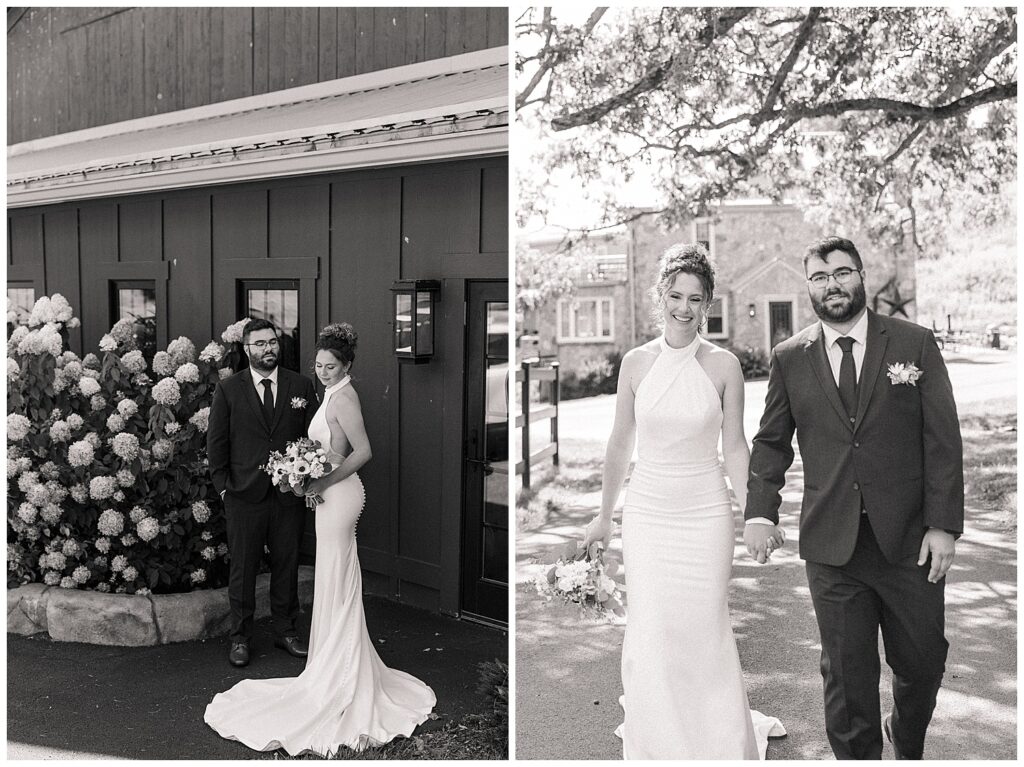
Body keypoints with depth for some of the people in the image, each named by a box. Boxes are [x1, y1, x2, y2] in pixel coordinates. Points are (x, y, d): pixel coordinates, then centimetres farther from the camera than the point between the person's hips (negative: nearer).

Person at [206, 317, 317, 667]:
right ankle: (240, 638, 22)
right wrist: (223, 487, -3)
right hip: (244, 494, -1)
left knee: (287, 565, 12)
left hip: (290, 493, 2)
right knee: (243, 568, 8)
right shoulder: (228, 389, 0)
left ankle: (285, 630, 27)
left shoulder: (301, 386, 4)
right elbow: (215, 442, 2)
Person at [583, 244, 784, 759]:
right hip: (646, 512, 1)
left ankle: (720, 738, 31)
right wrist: (604, 515, 11)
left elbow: (734, 447, 2)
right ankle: (655, 742, 28)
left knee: (705, 628, 7)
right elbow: (620, 445, 7)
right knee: (649, 630, 6)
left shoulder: (723, 366, -4)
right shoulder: (636, 363, -1)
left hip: (705, 513, -1)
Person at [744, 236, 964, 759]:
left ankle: (907, 746, 44)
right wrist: (760, 512, -7)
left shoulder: (915, 344, 0)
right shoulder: (789, 358, 3)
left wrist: (944, 523, -8)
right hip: (831, 545, 0)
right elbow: (771, 442, 7)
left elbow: (943, 440, -2)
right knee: (846, 676, 8)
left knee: (923, 662, 14)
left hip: (909, 539, 0)